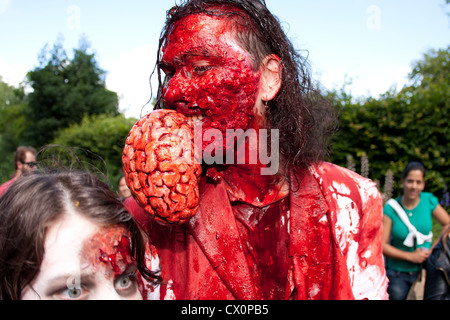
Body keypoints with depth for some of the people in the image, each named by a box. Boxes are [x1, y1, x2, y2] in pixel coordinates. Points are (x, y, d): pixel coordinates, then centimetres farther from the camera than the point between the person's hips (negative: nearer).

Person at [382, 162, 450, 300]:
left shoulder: (429, 201, -2)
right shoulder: (391, 208, -9)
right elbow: (382, 245, -10)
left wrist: (433, 249, -8)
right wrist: (410, 256, -14)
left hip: (425, 270, 2)